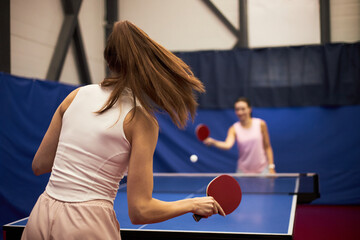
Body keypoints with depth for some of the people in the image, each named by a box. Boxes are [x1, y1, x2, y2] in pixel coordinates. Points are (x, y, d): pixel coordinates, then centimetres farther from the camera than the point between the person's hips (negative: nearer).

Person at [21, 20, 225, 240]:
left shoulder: (76, 96, 4)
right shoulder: (141, 120, -10)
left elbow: (39, 165, 11)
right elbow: (140, 210, -12)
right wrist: (193, 204, 2)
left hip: (40, 216, 5)